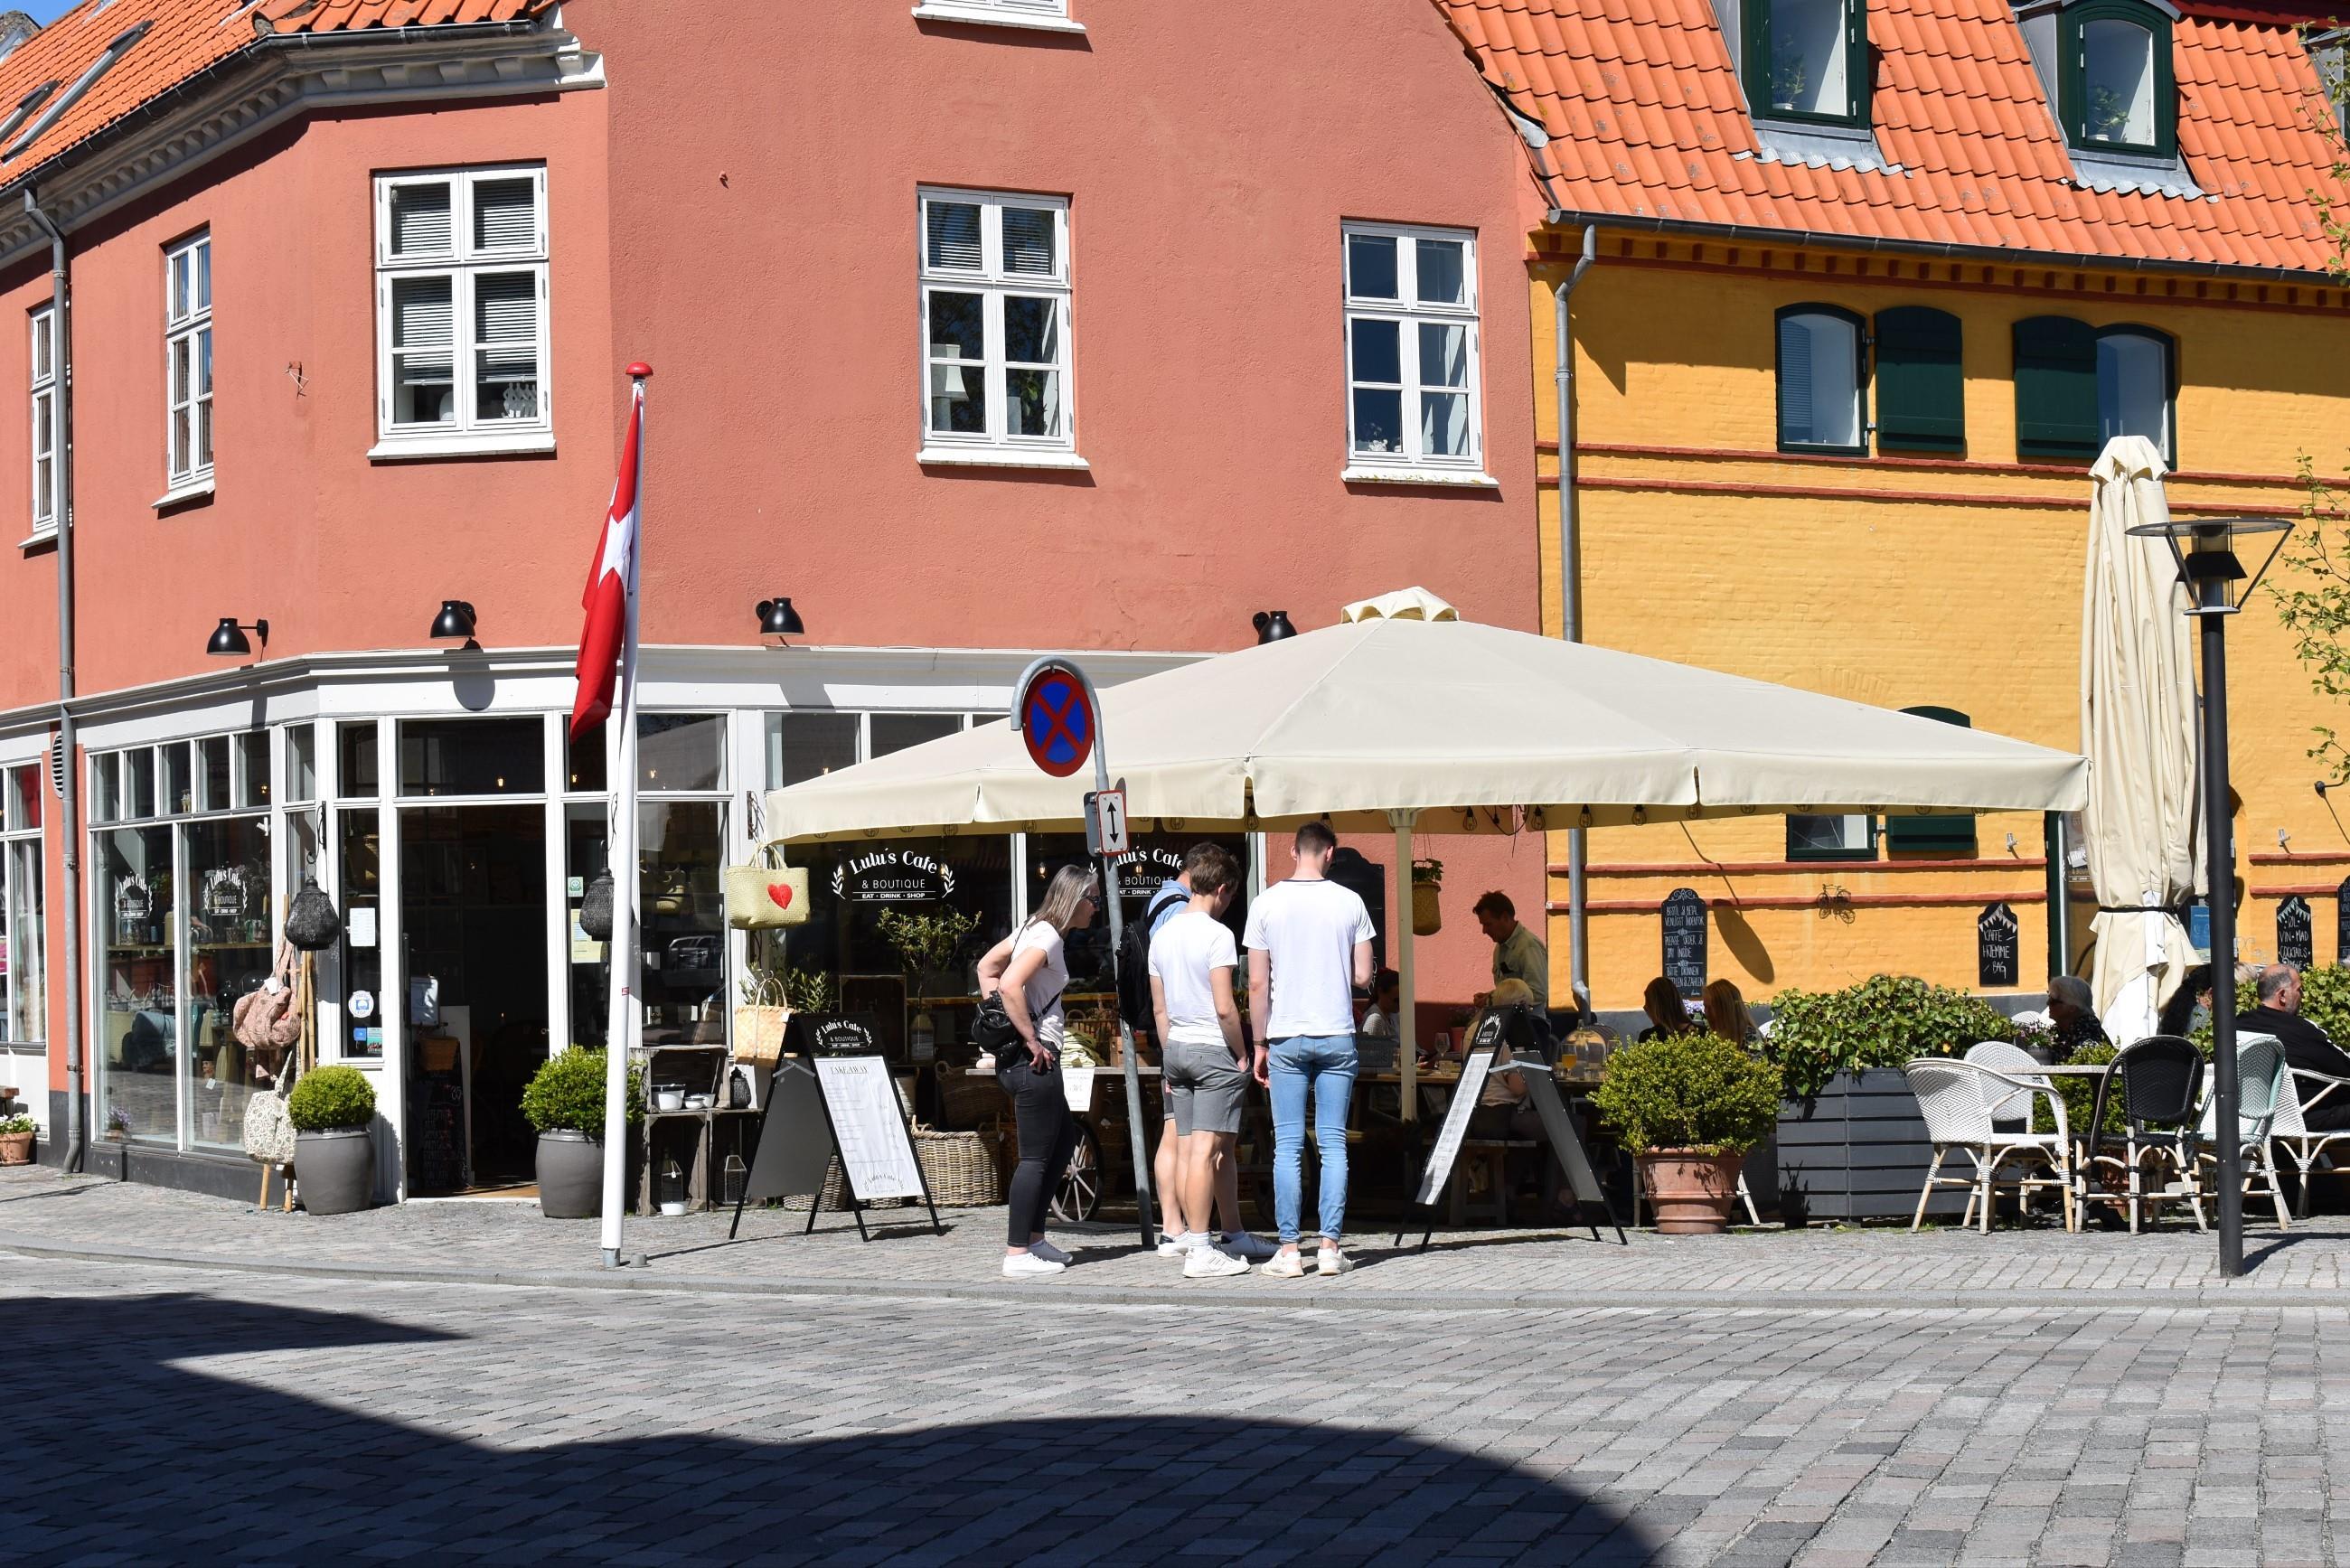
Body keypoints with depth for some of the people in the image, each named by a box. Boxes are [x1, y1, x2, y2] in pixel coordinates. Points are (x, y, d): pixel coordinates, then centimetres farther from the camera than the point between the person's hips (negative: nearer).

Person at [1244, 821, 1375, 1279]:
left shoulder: (1266, 905, -2)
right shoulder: (1349, 903, -1)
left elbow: (1257, 983, -2)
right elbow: (1363, 976, 1)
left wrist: (1260, 1042, 6)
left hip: (1287, 1038, 0)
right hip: (1337, 1036, 0)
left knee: (1288, 1147, 2)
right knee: (1333, 1144, 4)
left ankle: (1289, 1250, 0)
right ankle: (1330, 1247, 2)